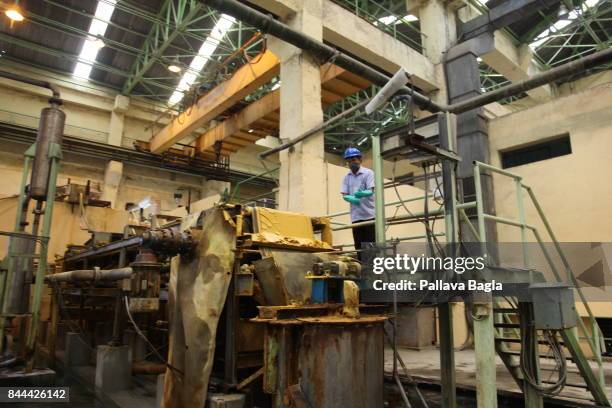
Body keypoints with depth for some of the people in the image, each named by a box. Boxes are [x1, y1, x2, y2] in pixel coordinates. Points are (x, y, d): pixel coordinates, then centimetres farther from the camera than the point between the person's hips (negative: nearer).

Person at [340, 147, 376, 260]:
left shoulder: (368, 173, -2)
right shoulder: (347, 177, 11)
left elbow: (371, 191, -14)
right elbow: (344, 195, 4)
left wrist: (362, 193, -37)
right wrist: (351, 199, -19)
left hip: (369, 214, -4)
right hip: (355, 216, 5)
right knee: (359, 246, 8)